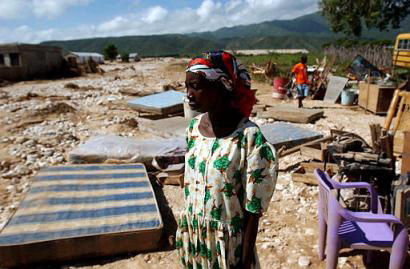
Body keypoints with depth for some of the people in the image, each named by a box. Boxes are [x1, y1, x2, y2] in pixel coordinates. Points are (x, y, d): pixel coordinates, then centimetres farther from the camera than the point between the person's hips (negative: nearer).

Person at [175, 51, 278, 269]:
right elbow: (190, 184, 5)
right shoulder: (194, 128, -6)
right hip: (193, 236, 5)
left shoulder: (249, 139, -23)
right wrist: (183, 232, 13)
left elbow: (253, 211, -16)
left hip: (228, 243, -5)